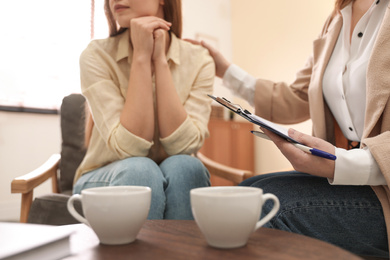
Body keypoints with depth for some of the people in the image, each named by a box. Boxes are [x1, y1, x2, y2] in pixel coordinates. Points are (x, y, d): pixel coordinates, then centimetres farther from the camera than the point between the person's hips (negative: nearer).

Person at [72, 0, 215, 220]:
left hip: (176, 184, 2)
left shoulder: (199, 61, -8)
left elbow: (183, 145, -21)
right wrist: (142, 57, -23)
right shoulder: (98, 55, -11)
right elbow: (129, 147, -23)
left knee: (184, 166, -30)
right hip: (105, 182, -1)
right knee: (139, 170, -32)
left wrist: (159, 59, -21)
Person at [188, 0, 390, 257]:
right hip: (339, 175, 7)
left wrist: (342, 164, -30)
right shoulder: (336, 22, 15)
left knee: (266, 200, -24)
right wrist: (227, 71, 24)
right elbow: (297, 100, 20)